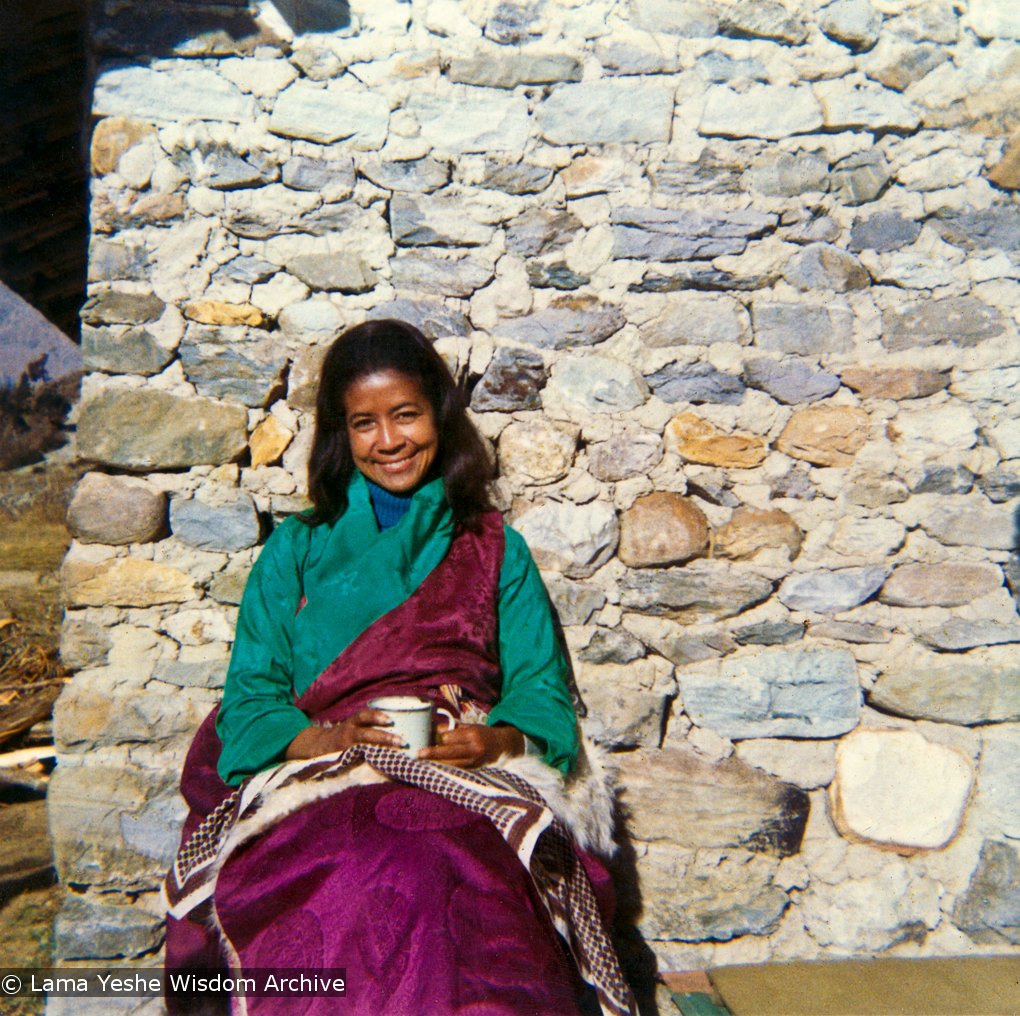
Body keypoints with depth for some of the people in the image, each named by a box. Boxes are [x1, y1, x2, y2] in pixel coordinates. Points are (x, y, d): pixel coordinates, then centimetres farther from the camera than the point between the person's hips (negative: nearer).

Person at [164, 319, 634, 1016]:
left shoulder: (497, 552, 16)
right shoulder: (296, 551, 16)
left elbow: (542, 689, 9)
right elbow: (250, 697, 8)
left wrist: (498, 738, -14)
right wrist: (322, 739, -12)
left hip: (471, 778, 0)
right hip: (316, 779, 1)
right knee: (342, 888, -34)